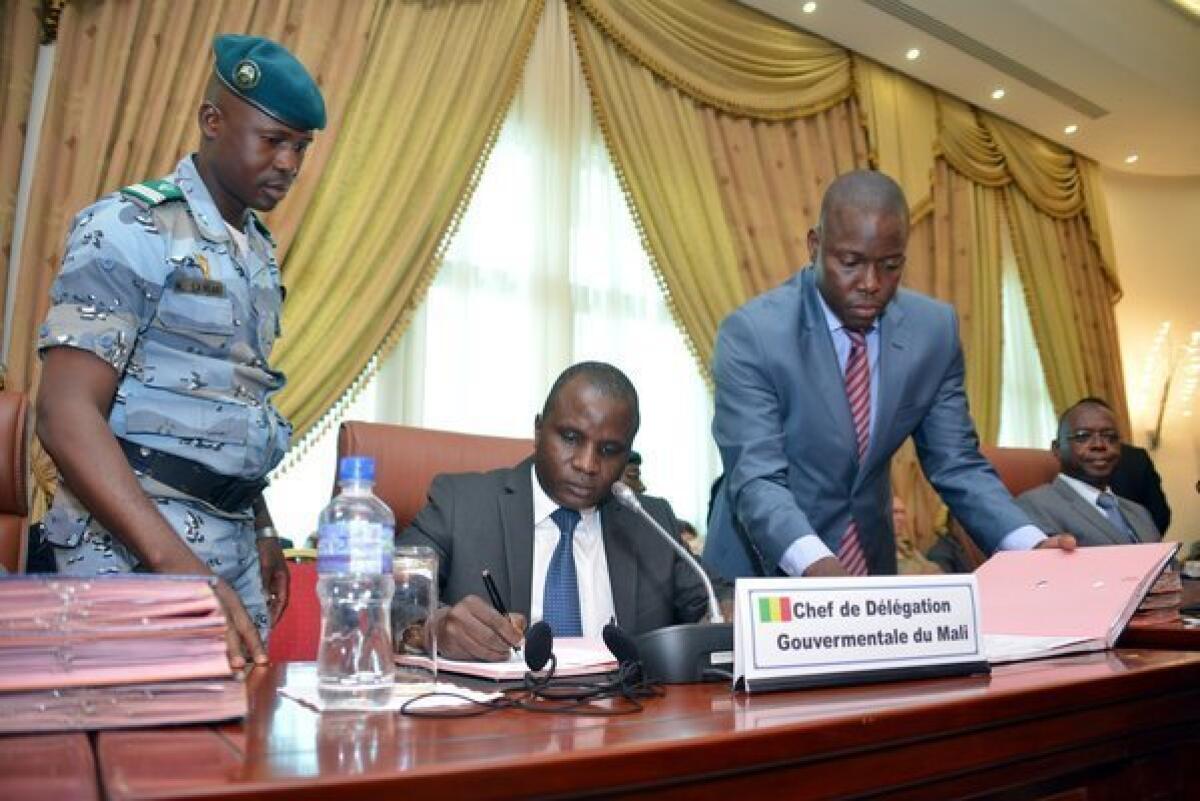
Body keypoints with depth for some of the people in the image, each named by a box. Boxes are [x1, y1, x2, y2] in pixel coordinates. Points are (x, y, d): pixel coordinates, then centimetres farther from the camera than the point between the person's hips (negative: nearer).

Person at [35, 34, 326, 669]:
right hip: (135, 545, -7)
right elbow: (66, 414, -17)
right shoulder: (130, 229, -9)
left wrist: (260, 530, 16)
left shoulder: (260, 253, 13)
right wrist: (177, 563, -26)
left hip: (232, 544, 7)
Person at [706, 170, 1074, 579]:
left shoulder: (934, 329, -3)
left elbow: (957, 465, 0)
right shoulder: (752, 333, -16)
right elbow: (756, 479, -22)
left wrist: (1030, 545, -15)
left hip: (869, 565, 4)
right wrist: (814, 563, -38)